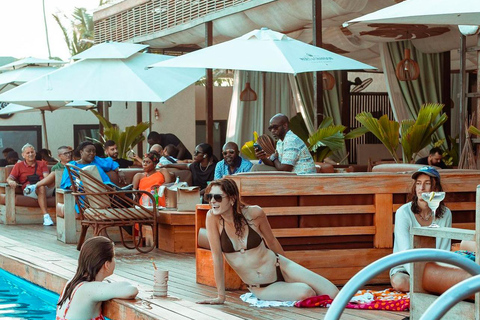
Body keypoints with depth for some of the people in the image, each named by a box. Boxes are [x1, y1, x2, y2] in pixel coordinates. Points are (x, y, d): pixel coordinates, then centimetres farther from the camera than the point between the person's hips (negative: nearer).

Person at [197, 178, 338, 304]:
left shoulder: (254, 213, -12)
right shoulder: (213, 218, -16)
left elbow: (272, 241, 5)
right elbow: (217, 257, -14)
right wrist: (221, 296, -13)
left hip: (279, 268, 1)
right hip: (260, 289, -1)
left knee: (333, 294, -8)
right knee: (305, 294, -27)